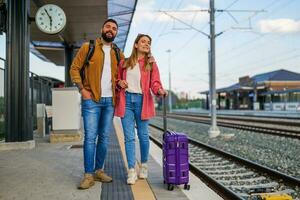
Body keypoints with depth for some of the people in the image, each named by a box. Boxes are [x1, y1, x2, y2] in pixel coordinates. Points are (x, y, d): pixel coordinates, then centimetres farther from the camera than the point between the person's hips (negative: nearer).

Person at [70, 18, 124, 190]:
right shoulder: (88, 47, 2)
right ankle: (89, 175, 0)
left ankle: (99, 170, 19)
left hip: (110, 100, 4)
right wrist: (82, 89, -10)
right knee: (90, 137, -7)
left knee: (104, 137, 8)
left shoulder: (118, 54, 14)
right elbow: (75, 68, 0)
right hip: (91, 99, -4)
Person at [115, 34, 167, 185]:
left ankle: (144, 165, 26)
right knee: (129, 137, -2)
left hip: (142, 100, -1)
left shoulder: (151, 64, 6)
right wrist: (119, 82, -3)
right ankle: (131, 171, 4)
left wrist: (160, 90, -26)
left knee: (143, 135, 6)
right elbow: (117, 78, 21)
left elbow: (155, 83, -4)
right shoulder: (124, 62, 12)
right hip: (126, 100, 1)